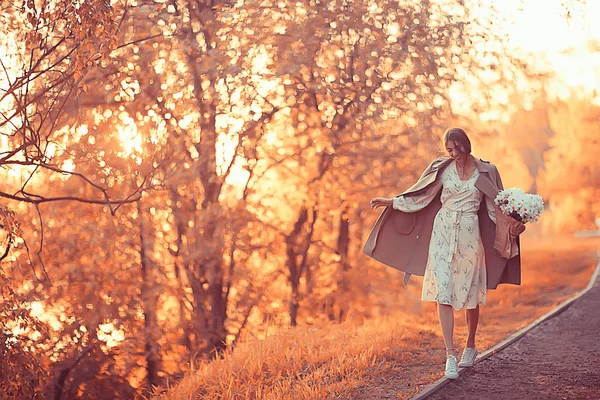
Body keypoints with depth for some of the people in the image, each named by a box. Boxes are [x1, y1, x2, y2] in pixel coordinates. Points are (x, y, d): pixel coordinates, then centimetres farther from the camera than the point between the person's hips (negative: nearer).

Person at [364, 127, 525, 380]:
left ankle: (470, 346, 29)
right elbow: (421, 195, 11)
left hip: (469, 236, 0)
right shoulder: (442, 169, 4)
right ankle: (450, 355, -7)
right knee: (443, 292, -8)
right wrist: (391, 202, 6)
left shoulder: (485, 172, 3)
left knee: (470, 294, 7)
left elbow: (497, 206, 7)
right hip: (443, 233, 0)